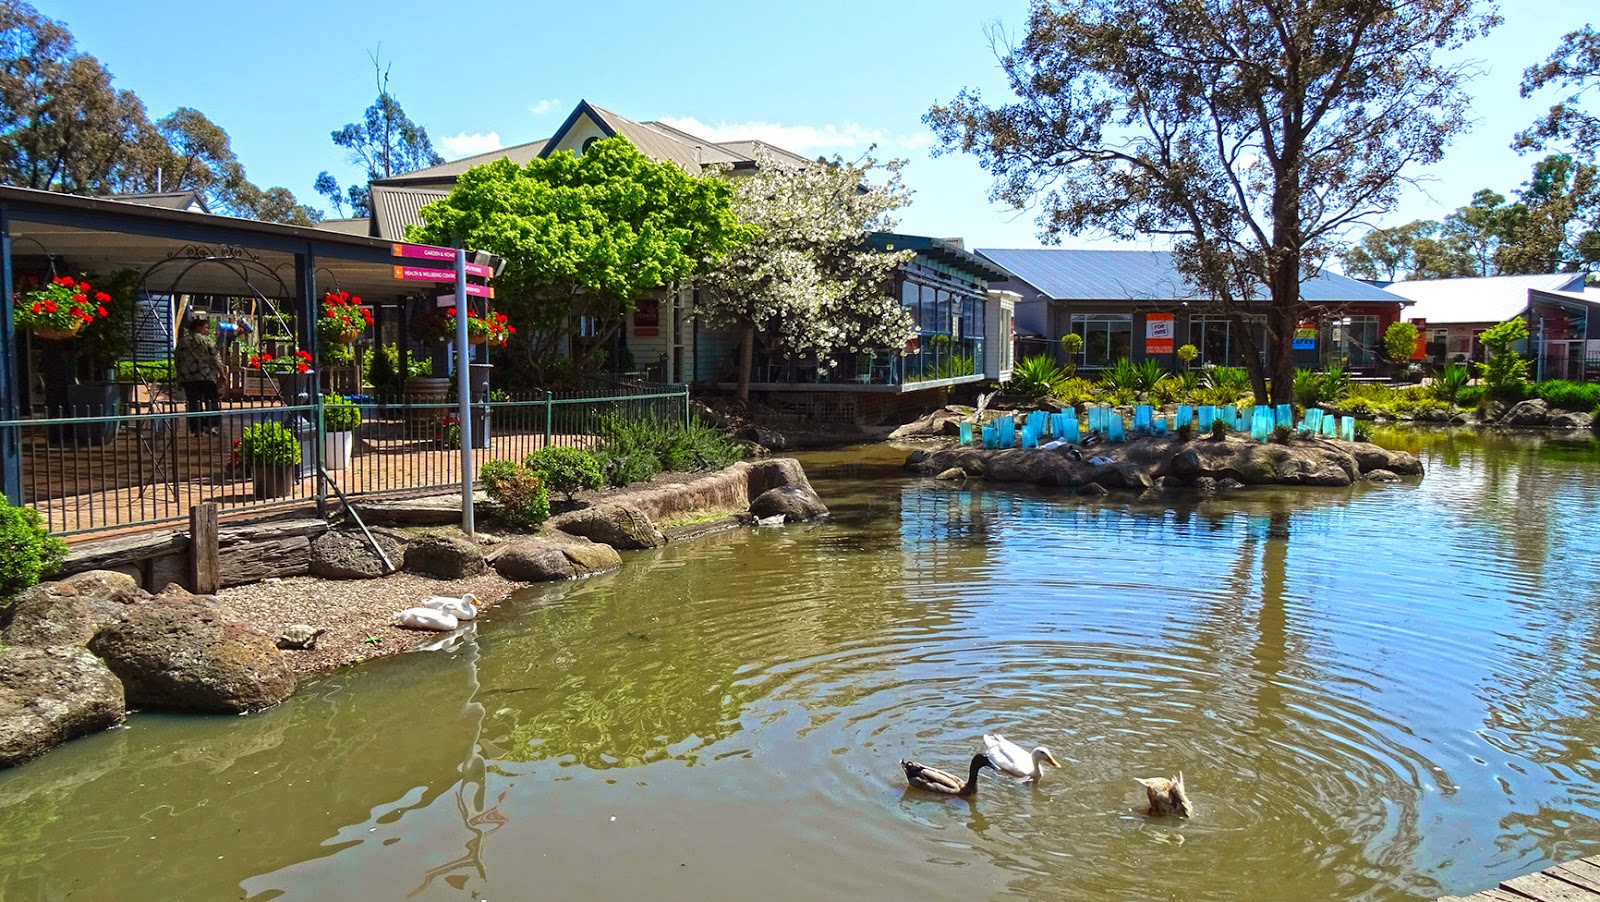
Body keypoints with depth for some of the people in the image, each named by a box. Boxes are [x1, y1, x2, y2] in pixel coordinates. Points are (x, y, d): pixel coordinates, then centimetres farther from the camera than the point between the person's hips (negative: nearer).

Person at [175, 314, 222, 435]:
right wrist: (222, 374, 3)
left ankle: (195, 429, 1)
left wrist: (179, 376, 23)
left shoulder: (182, 341, 10)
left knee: (194, 403, 5)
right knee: (211, 401, 6)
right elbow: (216, 359, -6)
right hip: (206, 376, -4)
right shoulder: (206, 340, -4)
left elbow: (177, 360, 15)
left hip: (187, 377, 4)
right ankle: (210, 425, -4)